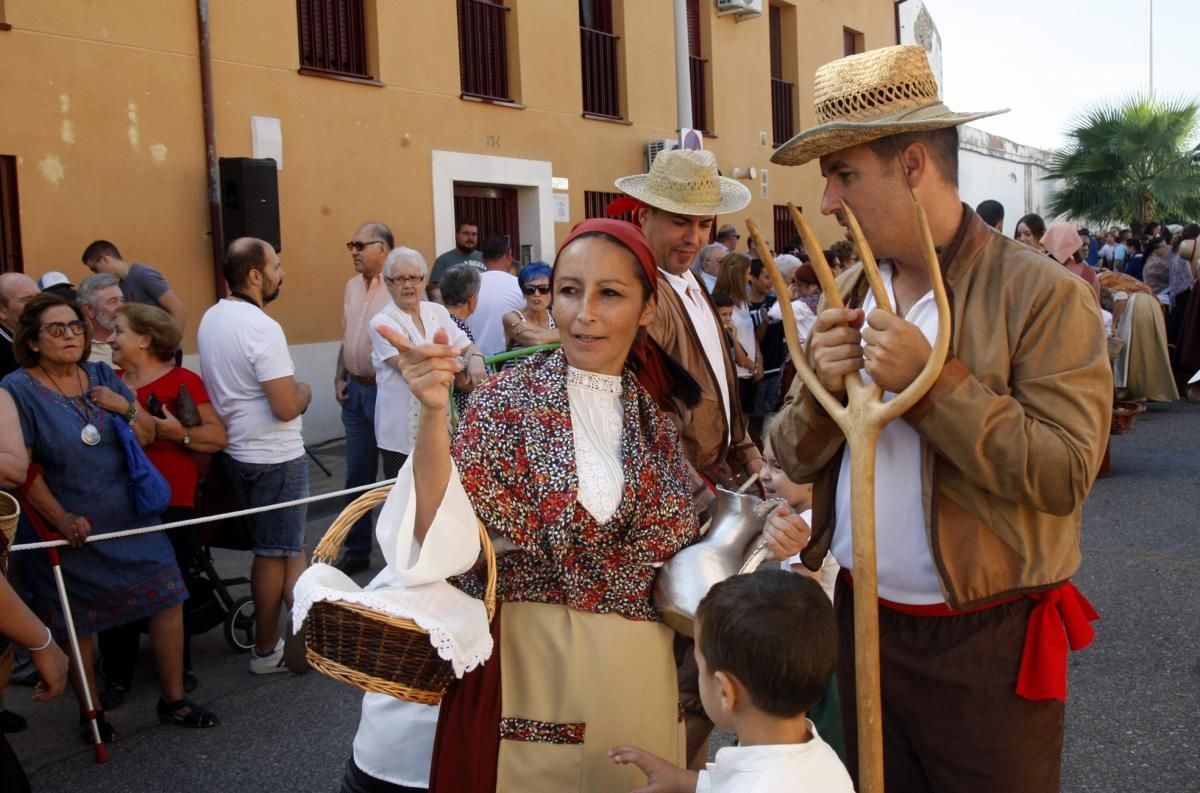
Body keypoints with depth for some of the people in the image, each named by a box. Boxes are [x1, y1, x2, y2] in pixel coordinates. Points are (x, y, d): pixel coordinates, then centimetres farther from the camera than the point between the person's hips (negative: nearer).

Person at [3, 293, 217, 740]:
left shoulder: (103, 378, 5)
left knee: (168, 602, 3)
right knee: (77, 625, 9)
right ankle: (90, 712, 29)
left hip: (130, 520, 4)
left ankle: (174, 701, 19)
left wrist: (125, 406, -11)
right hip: (71, 531, -4)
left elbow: (148, 435, 8)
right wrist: (61, 518, -17)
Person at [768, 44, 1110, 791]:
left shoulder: (1044, 295, -13)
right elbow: (795, 459, 7)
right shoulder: (848, 294, 6)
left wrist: (933, 381, -25)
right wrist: (823, 386, -14)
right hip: (862, 623, 6)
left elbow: (1065, 475, -20)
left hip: (989, 645, -5)